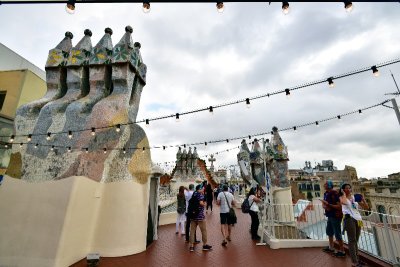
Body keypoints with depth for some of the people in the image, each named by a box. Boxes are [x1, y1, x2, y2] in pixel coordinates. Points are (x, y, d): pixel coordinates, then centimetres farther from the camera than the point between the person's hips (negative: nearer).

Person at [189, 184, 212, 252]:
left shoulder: (194, 194, 10)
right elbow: (201, 203, -26)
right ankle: (205, 245, 22)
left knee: (192, 230, 11)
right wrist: (204, 204, -5)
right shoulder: (200, 194, -13)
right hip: (200, 215, -7)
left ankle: (191, 246, 16)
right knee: (204, 230, 10)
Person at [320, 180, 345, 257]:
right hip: (330, 216, 9)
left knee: (337, 234, 2)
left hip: (336, 216, -9)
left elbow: (339, 206, -23)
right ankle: (331, 247, 37)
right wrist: (325, 207, -11)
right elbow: (323, 204, 10)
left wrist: (328, 204, -26)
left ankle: (342, 251, 18)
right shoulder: (326, 193, 4)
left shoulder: (335, 194, -20)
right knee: (329, 232, 20)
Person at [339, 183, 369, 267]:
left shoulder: (355, 197, 13)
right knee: (352, 240, -5)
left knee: (355, 241, 15)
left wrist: (363, 199, -3)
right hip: (349, 219, -6)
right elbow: (343, 202, -28)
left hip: (358, 219, 6)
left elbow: (366, 207, 14)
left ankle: (357, 259, 26)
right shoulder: (342, 197, -2)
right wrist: (343, 193, -12)